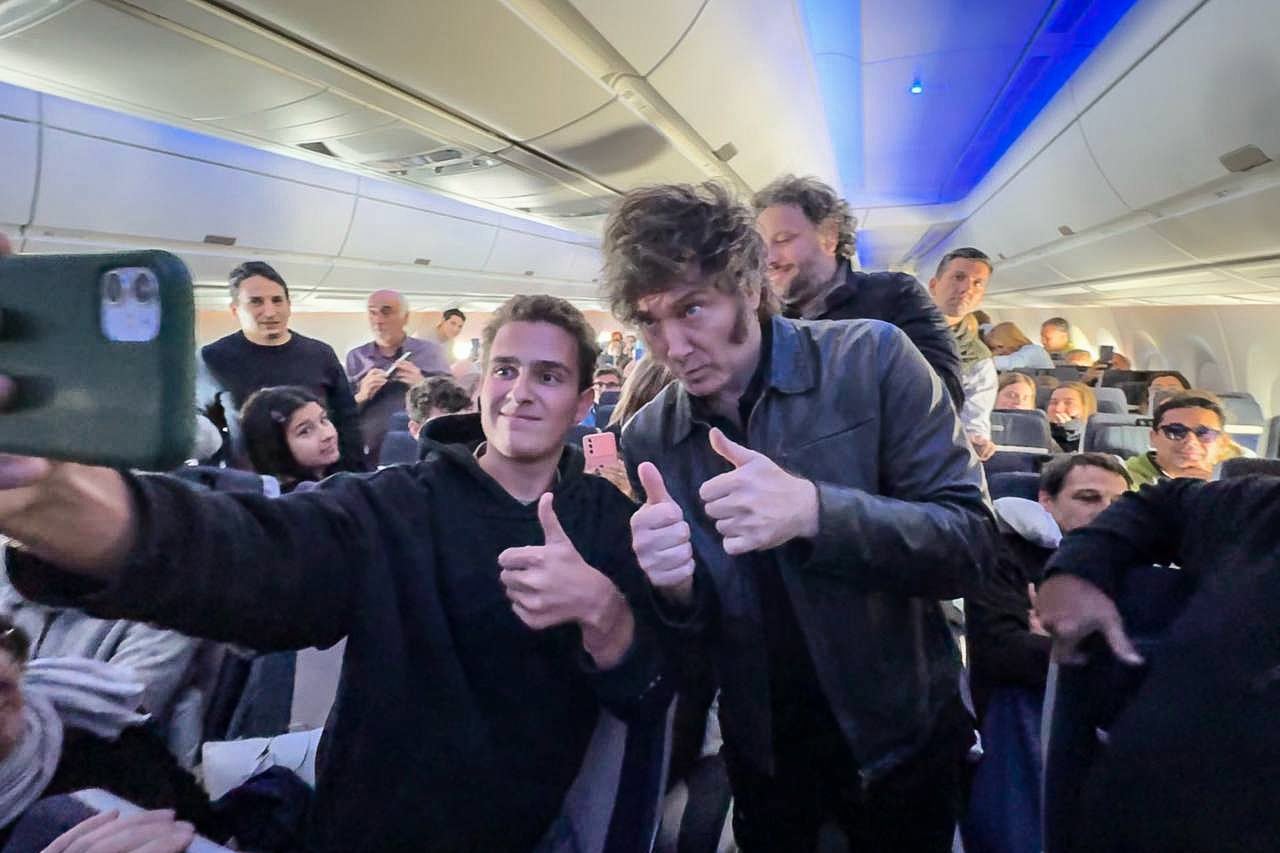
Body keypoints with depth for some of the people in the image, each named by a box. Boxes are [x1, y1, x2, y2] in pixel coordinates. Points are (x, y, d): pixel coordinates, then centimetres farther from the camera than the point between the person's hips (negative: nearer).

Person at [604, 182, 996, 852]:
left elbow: (969, 544, -19)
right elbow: (692, 634, -2)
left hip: (899, 734, -2)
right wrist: (676, 587, -25)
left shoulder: (871, 358, -16)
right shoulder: (648, 438, -7)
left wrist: (813, 511, -36)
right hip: (763, 748, 3)